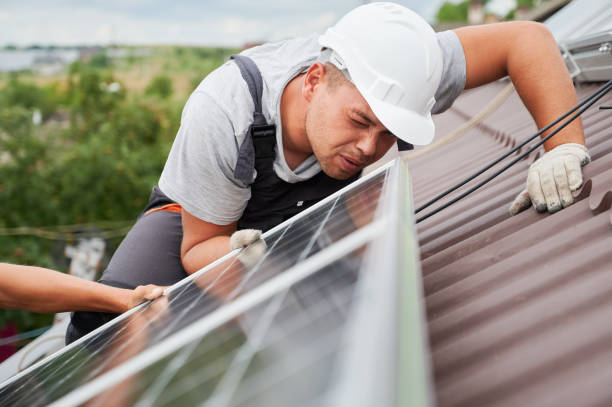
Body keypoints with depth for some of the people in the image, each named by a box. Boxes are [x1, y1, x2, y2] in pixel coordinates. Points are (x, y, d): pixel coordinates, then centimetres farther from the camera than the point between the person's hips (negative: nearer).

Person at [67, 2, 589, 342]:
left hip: (312, 215, 4)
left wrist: (566, 149, -36)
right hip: (207, 222, -4)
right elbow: (201, 246, -26)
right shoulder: (219, 114, -40)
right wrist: (245, 259, -50)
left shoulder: (384, 75, -33)